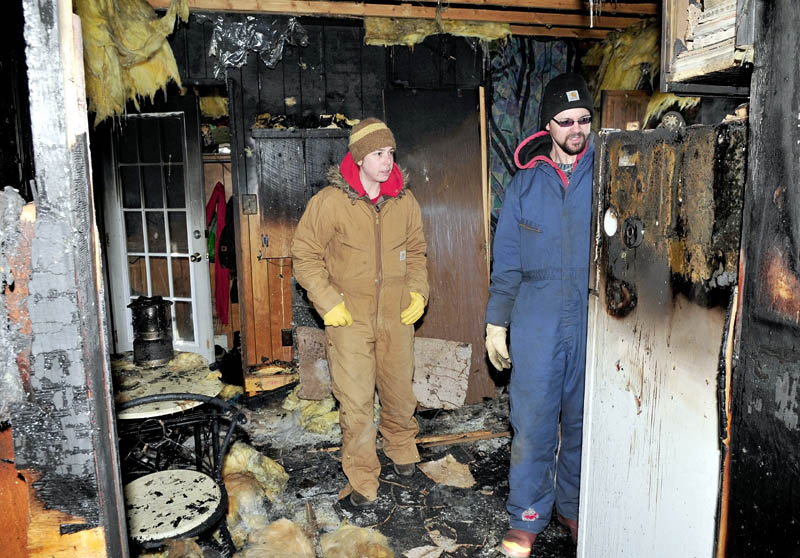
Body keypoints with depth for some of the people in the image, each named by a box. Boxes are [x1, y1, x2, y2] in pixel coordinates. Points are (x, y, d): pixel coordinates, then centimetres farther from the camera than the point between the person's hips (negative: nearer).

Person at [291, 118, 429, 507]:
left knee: (399, 390, 16)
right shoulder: (330, 201, -10)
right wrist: (327, 302, -10)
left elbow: (416, 251, 16)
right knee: (355, 400, -1)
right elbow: (305, 253, -3)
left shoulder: (404, 200, 4)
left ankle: (401, 445, 45)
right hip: (349, 316, -3)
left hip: (397, 315, 4)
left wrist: (418, 291, 4)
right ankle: (361, 477, 17)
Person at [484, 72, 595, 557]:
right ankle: (528, 517, 21)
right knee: (532, 422, 4)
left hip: (593, 321, 0)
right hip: (536, 321, 0)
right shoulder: (525, 183, 6)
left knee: (584, 420, 12)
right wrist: (496, 322, 4)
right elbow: (507, 260, 7)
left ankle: (575, 507, 33)